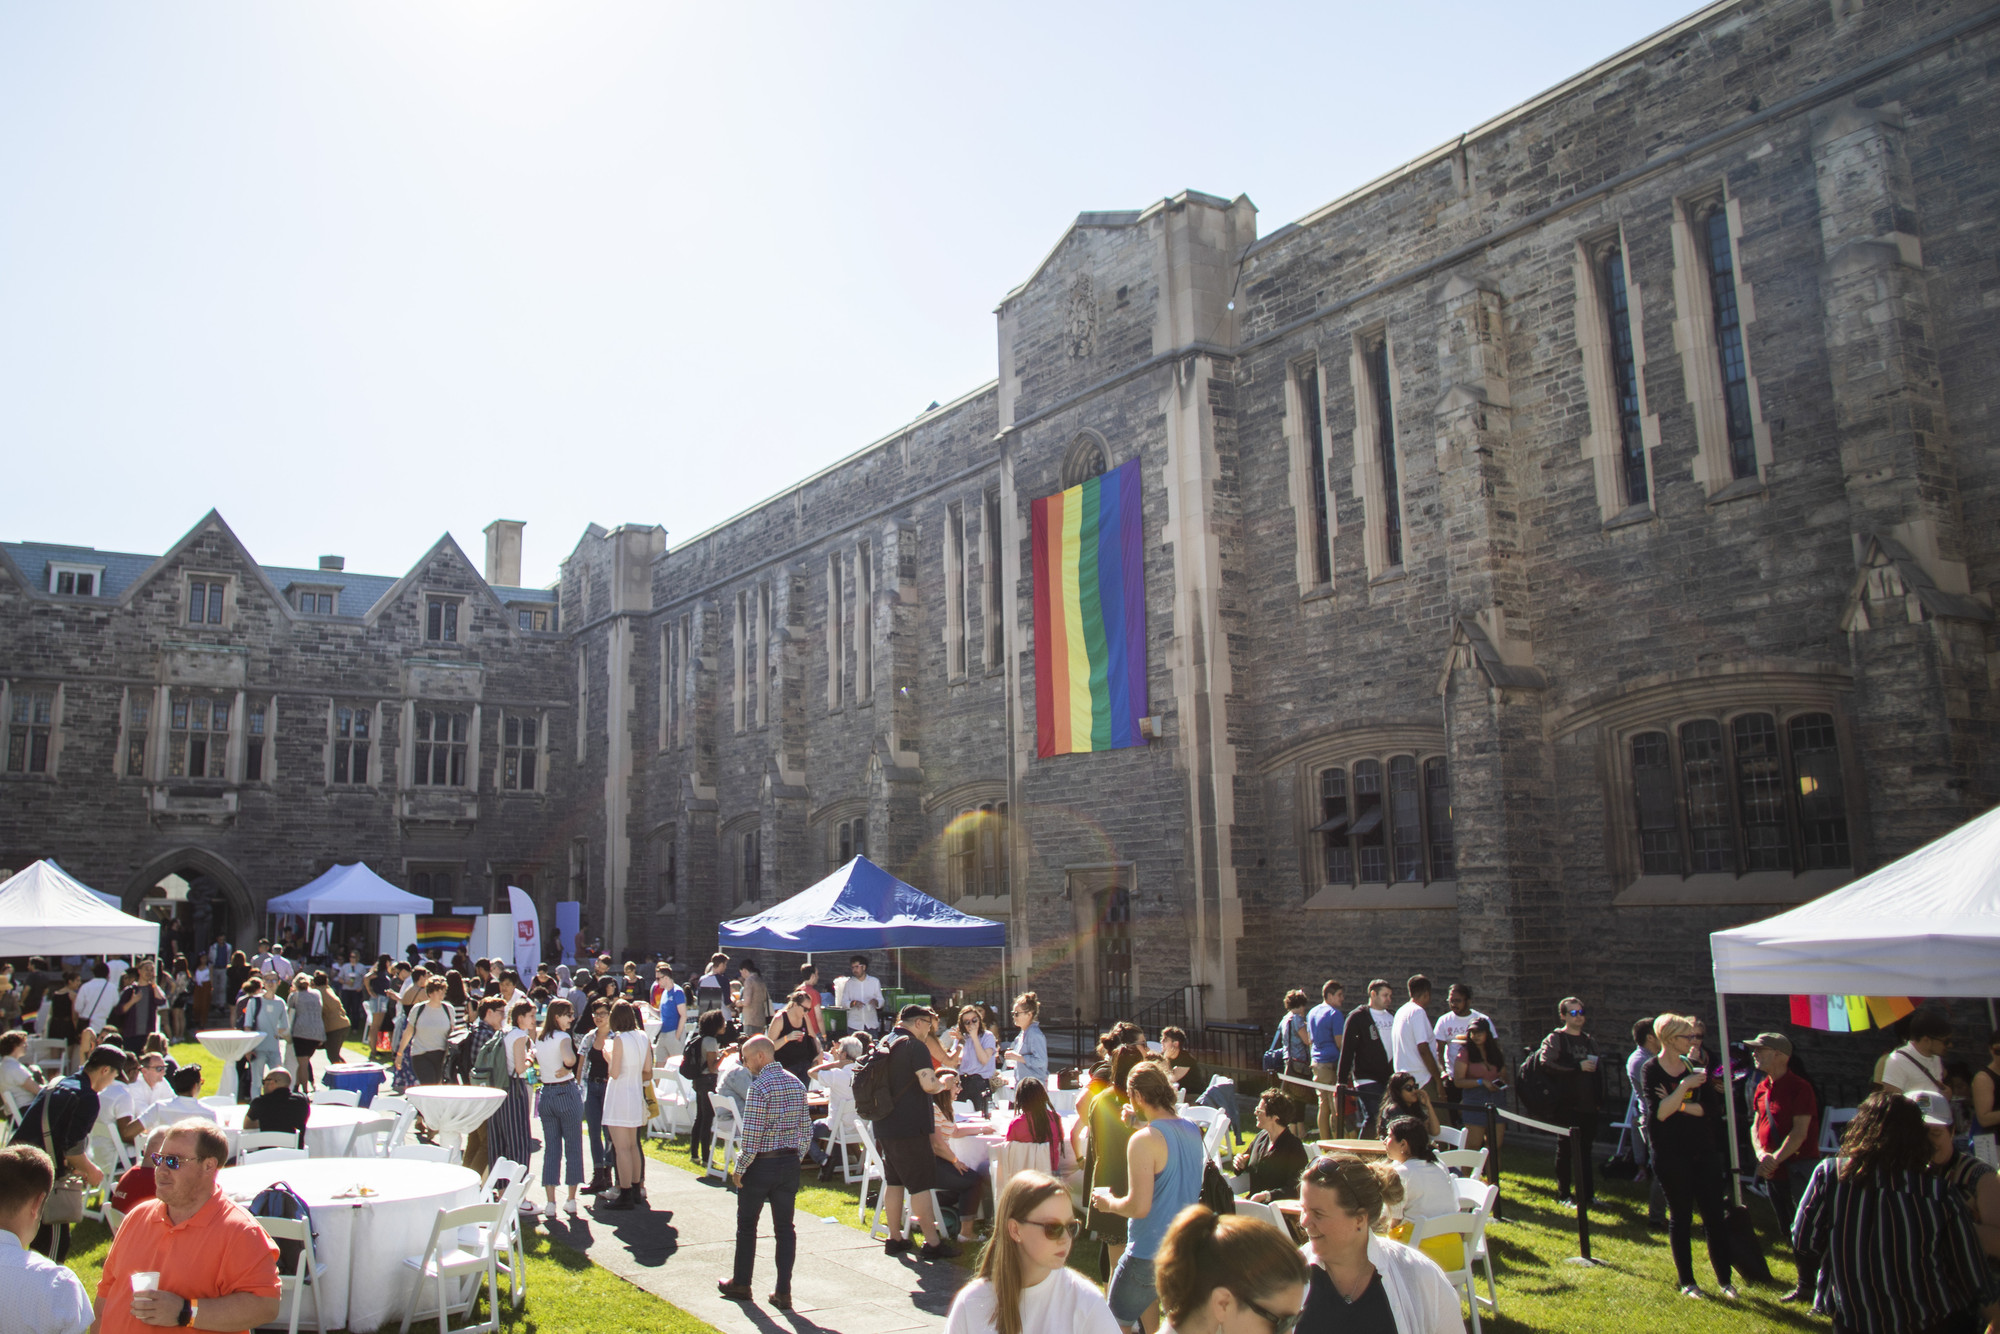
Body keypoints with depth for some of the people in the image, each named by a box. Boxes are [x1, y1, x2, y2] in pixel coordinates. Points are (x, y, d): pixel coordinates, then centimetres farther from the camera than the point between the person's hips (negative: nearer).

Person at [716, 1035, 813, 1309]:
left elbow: (752, 1135, -19)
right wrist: (796, 1157, 16)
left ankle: (740, 1285, 24)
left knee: (747, 1225, 12)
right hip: (790, 1163, 6)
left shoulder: (760, 1087, -17)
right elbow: (806, 1128, 8)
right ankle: (783, 1292, 8)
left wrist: (739, 1169, -9)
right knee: (785, 1227, 8)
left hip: (761, 1164, -6)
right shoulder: (797, 1083, 5)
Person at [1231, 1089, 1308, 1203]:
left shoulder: (1294, 1149, -13)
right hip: (1253, 1202, 7)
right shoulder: (1261, 1136, 10)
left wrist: (1267, 1195, -28)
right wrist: (1240, 1162, 4)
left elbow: (1296, 1189, -19)